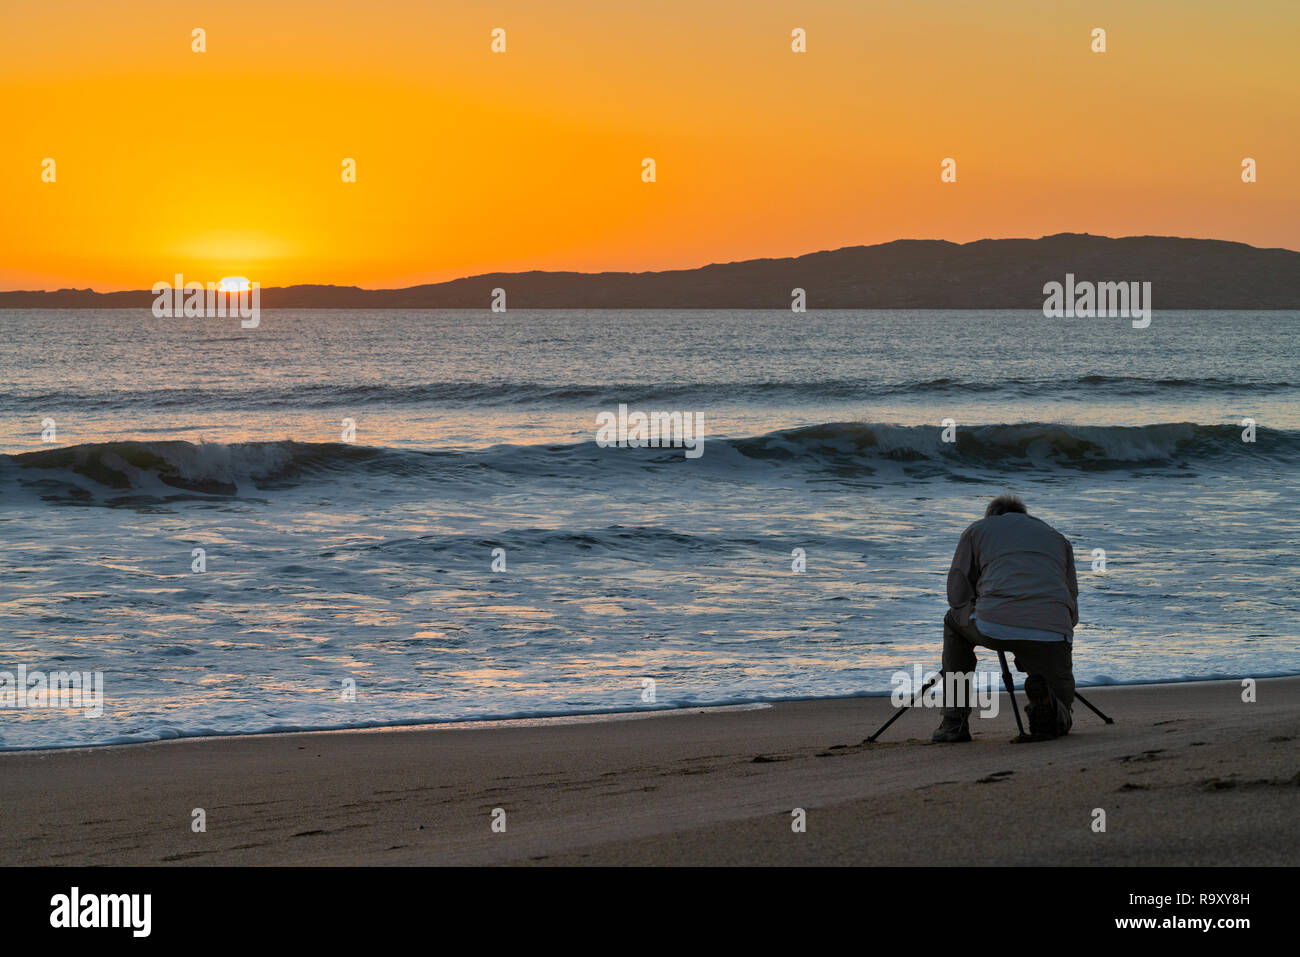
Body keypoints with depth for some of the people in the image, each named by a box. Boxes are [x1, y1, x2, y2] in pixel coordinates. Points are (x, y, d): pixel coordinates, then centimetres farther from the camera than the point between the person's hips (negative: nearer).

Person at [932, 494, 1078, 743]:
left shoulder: (977, 529, 26)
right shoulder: (1056, 537, 33)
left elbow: (958, 595, 21)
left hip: (994, 626, -1)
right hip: (1053, 633, 2)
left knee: (955, 621, 35)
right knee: (1059, 724, 21)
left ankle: (955, 722, 26)